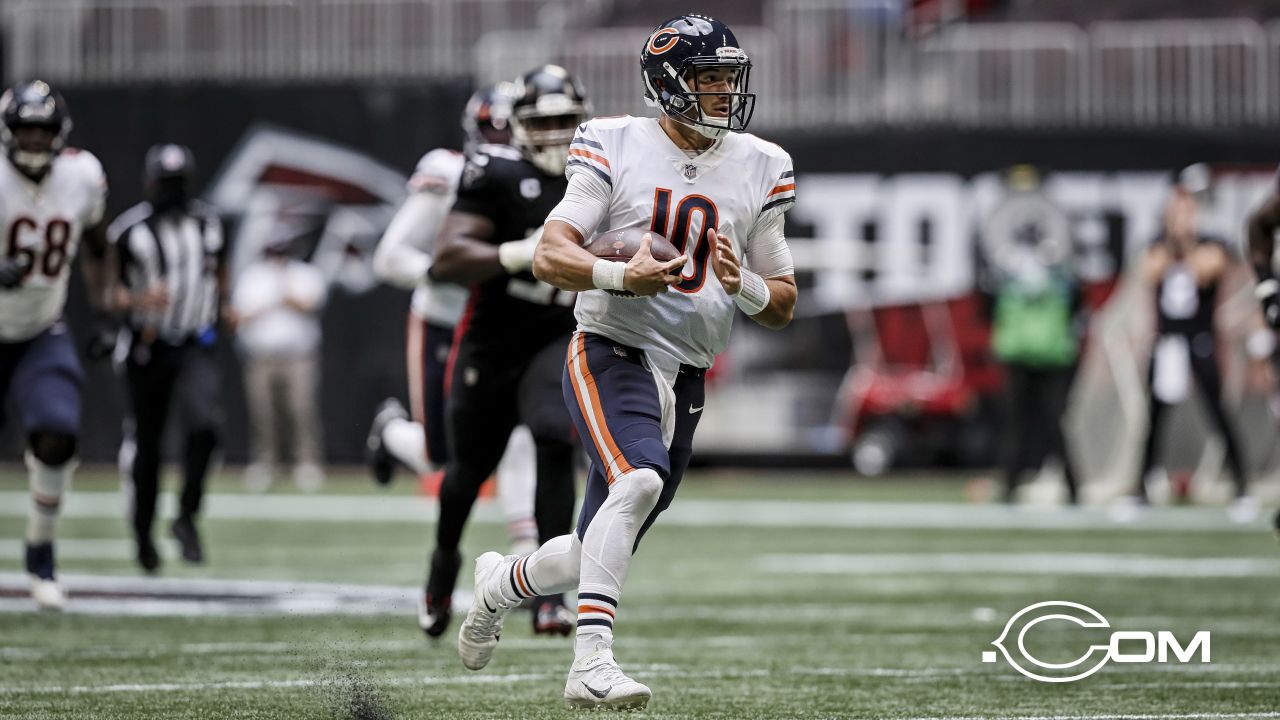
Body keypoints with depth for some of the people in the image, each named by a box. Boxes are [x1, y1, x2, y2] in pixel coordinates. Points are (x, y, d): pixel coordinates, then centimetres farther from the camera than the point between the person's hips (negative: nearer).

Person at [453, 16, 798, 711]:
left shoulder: (756, 170, 9)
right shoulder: (615, 148, -2)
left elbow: (783, 306, 12)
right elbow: (549, 257, -11)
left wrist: (743, 285, -11)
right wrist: (621, 275, -29)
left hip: (684, 379, 5)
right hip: (609, 357, -5)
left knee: (603, 551, 9)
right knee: (639, 481, -33)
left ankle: (503, 581, 41)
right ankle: (591, 663, -35)